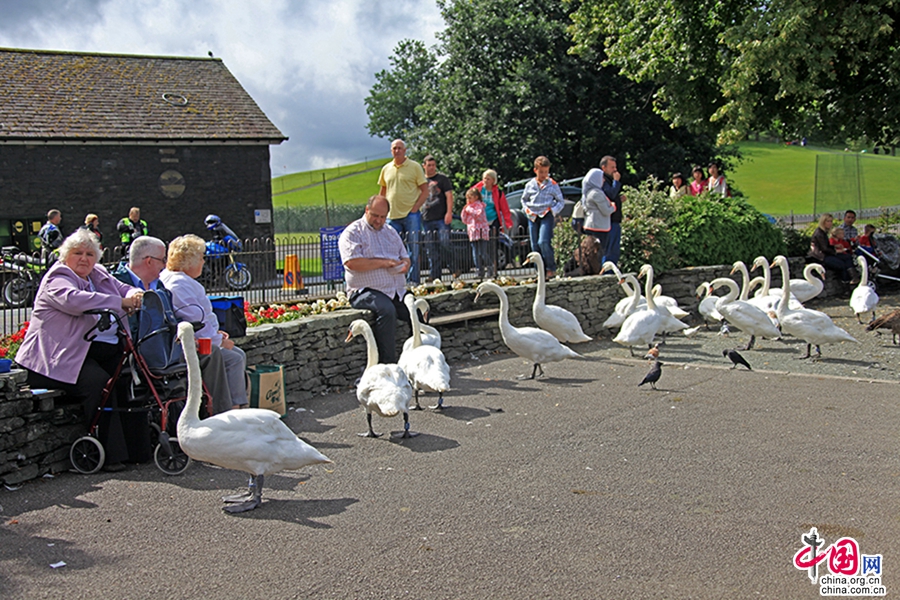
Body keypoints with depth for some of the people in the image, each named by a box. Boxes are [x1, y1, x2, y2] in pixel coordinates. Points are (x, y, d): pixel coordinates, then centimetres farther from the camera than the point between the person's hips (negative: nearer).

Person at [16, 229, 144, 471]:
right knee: (98, 382, -30)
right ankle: (110, 455, -23)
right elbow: (73, 299, -24)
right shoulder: (57, 278, -2)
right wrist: (120, 303, -25)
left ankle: (137, 448, -11)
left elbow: (125, 289, 20)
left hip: (106, 349, 7)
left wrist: (134, 296, -8)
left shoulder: (99, 276, 23)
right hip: (63, 355, -7)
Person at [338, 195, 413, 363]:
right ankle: (387, 364, -31)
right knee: (386, 310, -35)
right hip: (366, 291, -6)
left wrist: (404, 265, -1)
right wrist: (382, 263, -12)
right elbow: (352, 262, -14)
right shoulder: (352, 232, 1)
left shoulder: (391, 232, 23)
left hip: (397, 291, 6)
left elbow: (405, 257, 24)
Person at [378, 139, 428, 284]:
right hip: (392, 216, 4)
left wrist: (415, 208, -10)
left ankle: (413, 281, 5)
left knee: (413, 250, -1)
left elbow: (425, 191, -1)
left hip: (410, 215, -4)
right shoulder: (386, 169, 12)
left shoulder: (415, 167, 0)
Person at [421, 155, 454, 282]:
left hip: (441, 219, -4)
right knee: (431, 251, 5)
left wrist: (449, 213, -12)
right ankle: (435, 276, 10)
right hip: (426, 219, 4)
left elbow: (449, 196, -2)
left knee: (444, 244, -13)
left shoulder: (442, 179, 5)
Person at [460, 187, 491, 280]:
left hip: (481, 232, -7)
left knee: (482, 254, -11)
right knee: (475, 255, 2)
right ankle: (479, 271, 4)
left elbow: (479, 215, -18)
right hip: (473, 233, 7)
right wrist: (464, 210, 7)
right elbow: (465, 220, 20)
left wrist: (469, 209, -12)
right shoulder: (468, 207, 21)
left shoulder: (479, 205, -1)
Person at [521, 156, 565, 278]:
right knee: (535, 246, 3)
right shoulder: (530, 185, 10)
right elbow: (524, 200, 22)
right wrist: (527, 209, 5)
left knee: (543, 242, -21)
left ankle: (551, 269, -9)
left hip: (547, 216, -4)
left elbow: (561, 202, 7)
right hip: (533, 217, 4)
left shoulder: (553, 185, 2)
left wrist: (553, 210, -9)